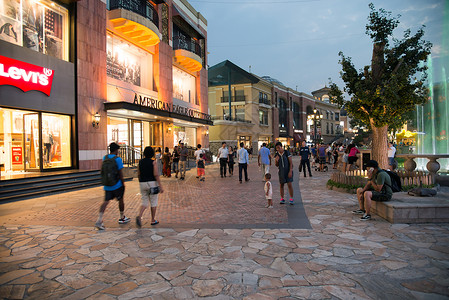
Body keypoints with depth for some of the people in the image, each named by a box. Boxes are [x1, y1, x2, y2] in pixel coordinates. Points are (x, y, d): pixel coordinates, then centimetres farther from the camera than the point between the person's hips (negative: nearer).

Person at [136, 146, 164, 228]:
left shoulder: (140, 162, 3)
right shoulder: (153, 162, -10)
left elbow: (138, 174, 9)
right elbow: (156, 175, -16)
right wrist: (161, 186, -14)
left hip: (142, 184, 4)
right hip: (152, 183, -4)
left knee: (144, 202, 11)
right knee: (153, 202, 11)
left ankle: (139, 216, -13)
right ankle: (153, 220, 19)